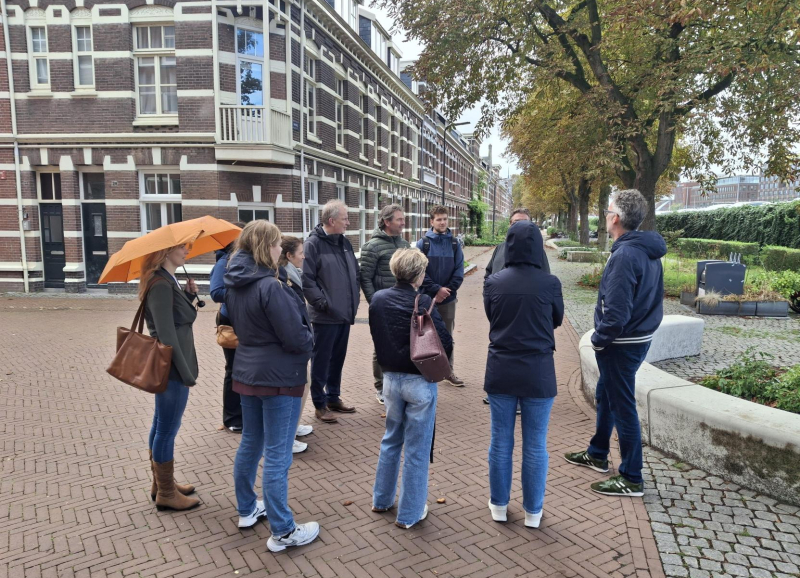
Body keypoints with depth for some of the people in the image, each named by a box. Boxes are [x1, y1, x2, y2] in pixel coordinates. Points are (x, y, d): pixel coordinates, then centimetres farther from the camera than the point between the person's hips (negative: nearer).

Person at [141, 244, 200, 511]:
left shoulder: (168, 281, 10)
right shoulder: (161, 285, -20)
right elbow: (166, 334, -24)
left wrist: (188, 295, 1)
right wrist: (186, 373, -20)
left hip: (168, 367, 10)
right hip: (172, 368, -10)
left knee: (161, 426, 20)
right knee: (168, 429, 3)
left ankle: (161, 483, 35)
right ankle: (166, 494, 18)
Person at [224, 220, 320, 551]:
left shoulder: (234, 285, 3)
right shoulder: (270, 287, -24)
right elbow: (296, 337, -21)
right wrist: (310, 340, -1)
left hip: (247, 372, 9)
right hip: (279, 377, -9)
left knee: (250, 443, 22)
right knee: (277, 456, 1)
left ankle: (247, 509, 39)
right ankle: (282, 532, 13)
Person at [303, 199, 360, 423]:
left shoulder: (344, 242, 12)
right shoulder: (313, 244, -12)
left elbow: (355, 271, 20)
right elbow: (307, 279, -17)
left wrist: (355, 295, 11)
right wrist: (322, 303, -19)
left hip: (344, 313, 8)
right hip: (326, 315, -7)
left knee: (338, 358, 17)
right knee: (321, 360, 4)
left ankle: (333, 398, 31)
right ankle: (320, 404, 15)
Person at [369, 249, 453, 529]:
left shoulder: (378, 299, -3)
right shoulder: (422, 303, -19)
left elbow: (378, 337, 7)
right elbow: (446, 343, -17)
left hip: (391, 378, 5)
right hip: (420, 382, -5)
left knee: (391, 440, 24)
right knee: (416, 449, 9)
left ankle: (382, 499, 37)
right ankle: (409, 513, 21)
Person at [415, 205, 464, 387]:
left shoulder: (455, 244, 4)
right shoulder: (423, 243, -4)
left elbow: (459, 271, 0)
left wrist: (447, 290, -12)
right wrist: (437, 289, -16)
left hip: (448, 299, 2)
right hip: (427, 298, -2)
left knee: (447, 336, 11)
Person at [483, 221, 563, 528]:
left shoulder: (493, 283, -7)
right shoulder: (549, 283, -12)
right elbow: (557, 320, 5)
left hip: (501, 370, 2)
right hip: (538, 372, -2)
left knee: (500, 441, 14)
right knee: (536, 445, 12)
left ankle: (499, 505, 28)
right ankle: (533, 510, 25)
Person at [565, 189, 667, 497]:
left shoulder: (625, 255, -24)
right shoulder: (649, 251, 7)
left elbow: (616, 311, -28)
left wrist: (599, 338, -11)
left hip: (621, 344, -10)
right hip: (640, 336, 10)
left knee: (622, 408, 2)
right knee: (605, 396, 23)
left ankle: (631, 479, 15)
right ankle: (597, 454, 39)